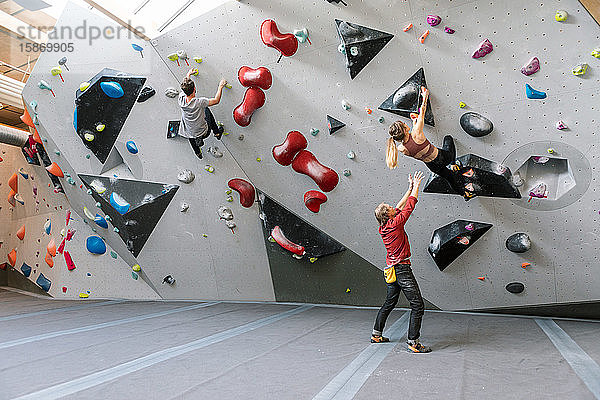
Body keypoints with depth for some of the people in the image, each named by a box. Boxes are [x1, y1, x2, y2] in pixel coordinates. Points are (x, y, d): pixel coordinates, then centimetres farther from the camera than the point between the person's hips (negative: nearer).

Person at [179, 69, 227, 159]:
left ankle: (198, 152, 51)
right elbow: (216, 100, -16)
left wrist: (188, 74, 20)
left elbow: (184, 88, 2)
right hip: (204, 133, -2)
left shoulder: (181, 99, -21)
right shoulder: (199, 102, -34)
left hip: (189, 134, 2)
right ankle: (217, 133, 41)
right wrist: (221, 86, -1)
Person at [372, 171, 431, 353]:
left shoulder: (383, 228, 6)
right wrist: (416, 185, 6)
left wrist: (410, 188, 20)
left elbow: (401, 206, 16)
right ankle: (413, 342, -5)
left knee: (390, 302, 22)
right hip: (402, 269, -9)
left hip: (391, 269, 9)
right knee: (418, 306, -5)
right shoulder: (395, 224, -16)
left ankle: (376, 334, 29)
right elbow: (410, 206, -7)